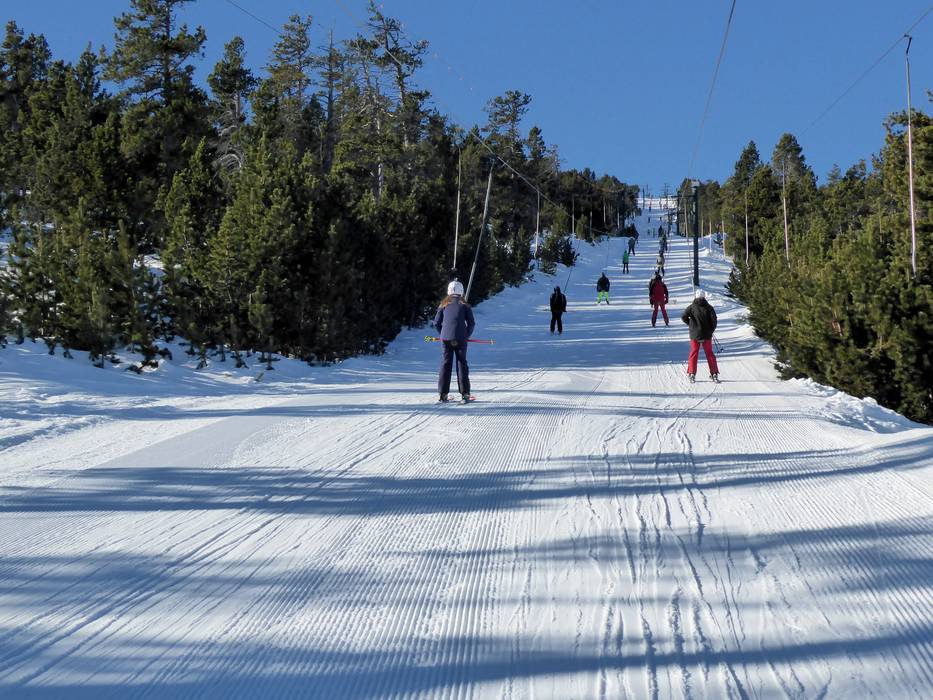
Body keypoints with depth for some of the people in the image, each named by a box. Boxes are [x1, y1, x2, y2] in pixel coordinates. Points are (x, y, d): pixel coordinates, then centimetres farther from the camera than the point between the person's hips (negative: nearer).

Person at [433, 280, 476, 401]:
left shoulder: (444, 305, 9)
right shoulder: (464, 305, 5)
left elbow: (436, 323, 8)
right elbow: (471, 323, 1)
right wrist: (467, 335, 15)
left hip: (446, 338, 1)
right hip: (460, 339, -1)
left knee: (445, 364, 6)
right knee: (462, 363, 4)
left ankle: (443, 393, 2)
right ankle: (464, 393, -1)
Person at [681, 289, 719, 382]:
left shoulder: (691, 307, -5)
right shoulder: (709, 307, -4)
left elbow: (683, 317, -15)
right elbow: (714, 319, -11)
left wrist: (690, 324, 2)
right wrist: (711, 330, 4)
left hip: (695, 335, -1)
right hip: (707, 335, 1)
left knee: (694, 353, 9)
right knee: (710, 354, 11)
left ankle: (691, 374, 3)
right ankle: (714, 374, 9)